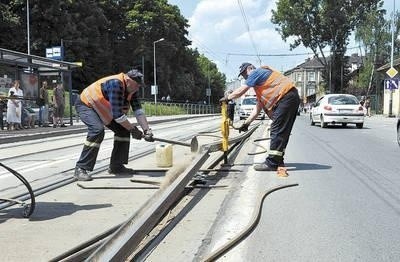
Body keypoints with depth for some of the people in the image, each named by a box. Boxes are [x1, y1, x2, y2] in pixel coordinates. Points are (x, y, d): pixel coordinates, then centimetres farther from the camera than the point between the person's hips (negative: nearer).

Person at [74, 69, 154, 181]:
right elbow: (117, 113, -35)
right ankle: (81, 168, -23)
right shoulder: (115, 84, -34)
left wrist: (147, 130, -22)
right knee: (97, 130, -31)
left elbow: (138, 110, -11)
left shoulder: (131, 88, -8)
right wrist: (133, 129, -26)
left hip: (103, 108, 9)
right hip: (86, 104, -9)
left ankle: (116, 166, 8)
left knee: (123, 130, 0)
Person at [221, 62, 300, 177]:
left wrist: (227, 98, 15)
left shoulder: (256, 72, 2)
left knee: (277, 131, -10)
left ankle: (272, 163, -9)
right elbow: (259, 107, 25)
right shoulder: (259, 83, 29)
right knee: (282, 132, 13)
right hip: (292, 98, 10)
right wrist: (247, 123, 22)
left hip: (286, 97, -10)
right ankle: (278, 161, 19)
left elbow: (240, 91, -2)